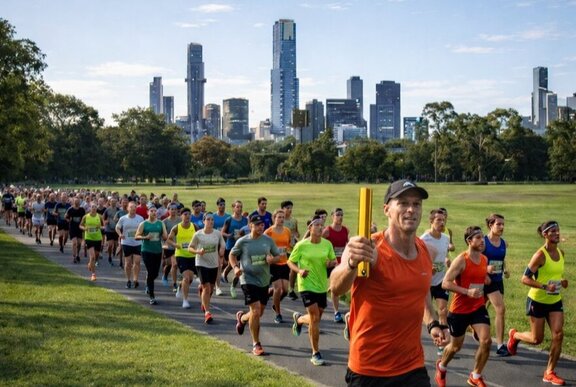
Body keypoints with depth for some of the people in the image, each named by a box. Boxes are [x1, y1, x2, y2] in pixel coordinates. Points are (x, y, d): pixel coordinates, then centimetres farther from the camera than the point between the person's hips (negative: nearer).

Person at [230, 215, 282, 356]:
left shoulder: (268, 240, 0)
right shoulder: (242, 241, -7)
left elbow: (278, 256, 9)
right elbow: (232, 255, 7)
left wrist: (272, 260, -14)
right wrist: (236, 267, -11)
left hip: (264, 280, 4)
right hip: (249, 279, -4)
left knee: (259, 313, 14)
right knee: (256, 311, -14)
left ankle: (242, 318, 49)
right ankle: (256, 344, 1)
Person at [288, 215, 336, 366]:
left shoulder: (327, 244, 0)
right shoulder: (301, 245, -10)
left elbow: (334, 260, 11)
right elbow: (290, 262, -2)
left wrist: (331, 263, -13)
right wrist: (299, 270, -21)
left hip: (322, 286, 5)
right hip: (307, 285, -5)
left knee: (316, 318, 15)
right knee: (315, 318, -12)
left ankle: (298, 319, 51)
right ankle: (316, 354, 1)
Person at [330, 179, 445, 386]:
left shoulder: (428, 252, 1)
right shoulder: (370, 249, -19)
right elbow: (336, 288, -37)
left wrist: (432, 322, 8)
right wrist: (351, 263, -57)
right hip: (368, 370, -5)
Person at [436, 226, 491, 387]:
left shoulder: (484, 259, 4)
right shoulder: (461, 260, -17)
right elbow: (445, 283, -22)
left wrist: (486, 279, 5)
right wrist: (467, 291, -29)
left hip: (478, 307, 5)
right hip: (459, 309, -5)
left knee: (486, 341, -12)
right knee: (456, 346, 11)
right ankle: (441, 366, 43)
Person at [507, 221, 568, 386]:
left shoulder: (561, 253, 2)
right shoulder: (540, 255, -19)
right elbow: (525, 279, -19)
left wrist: (562, 281, -1)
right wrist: (545, 287, -31)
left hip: (555, 301, 6)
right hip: (538, 301, -6)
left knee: (558, 335, -7)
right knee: (537, 339, 5)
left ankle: (550, 372, 6)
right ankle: (514, 335, 37)